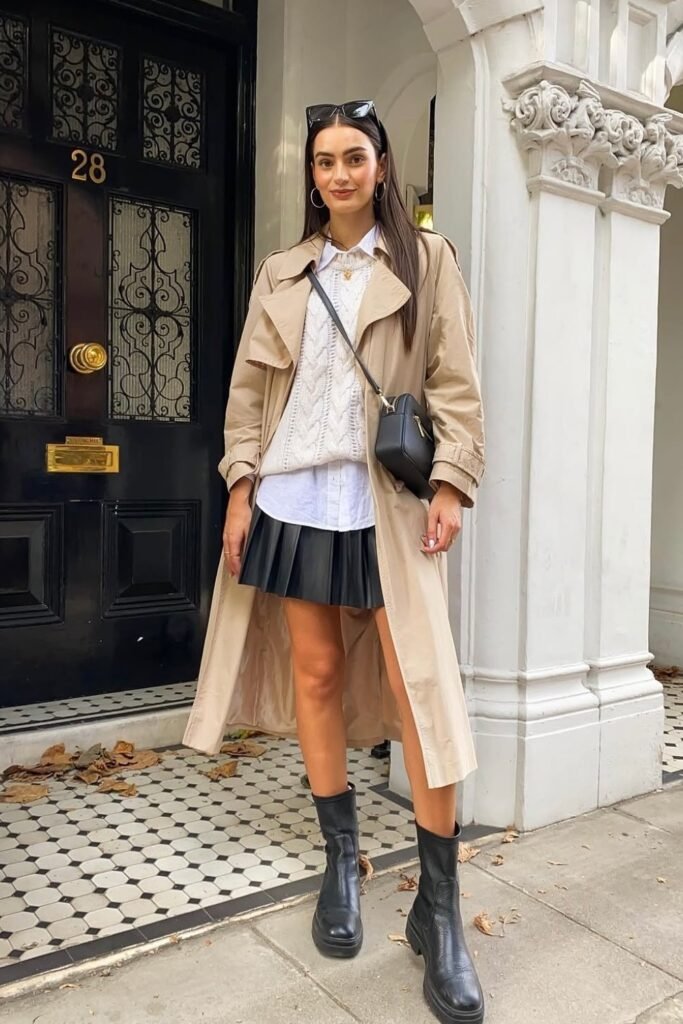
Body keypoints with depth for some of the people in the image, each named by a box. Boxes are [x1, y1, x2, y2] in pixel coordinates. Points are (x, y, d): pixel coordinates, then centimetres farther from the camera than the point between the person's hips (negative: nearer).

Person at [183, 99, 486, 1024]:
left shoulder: (426, 259, 8)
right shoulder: (281, 273, 15)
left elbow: (455, 381, 1)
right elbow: (250, 386, 12)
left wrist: (451, 483, -10)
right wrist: (242, 483, 1)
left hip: (386, 498, -3)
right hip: (293, 493, 3)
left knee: (418, 680, -8)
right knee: (315, 673, 6)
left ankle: (439, 904, 6)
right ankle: (341, 863, 24)